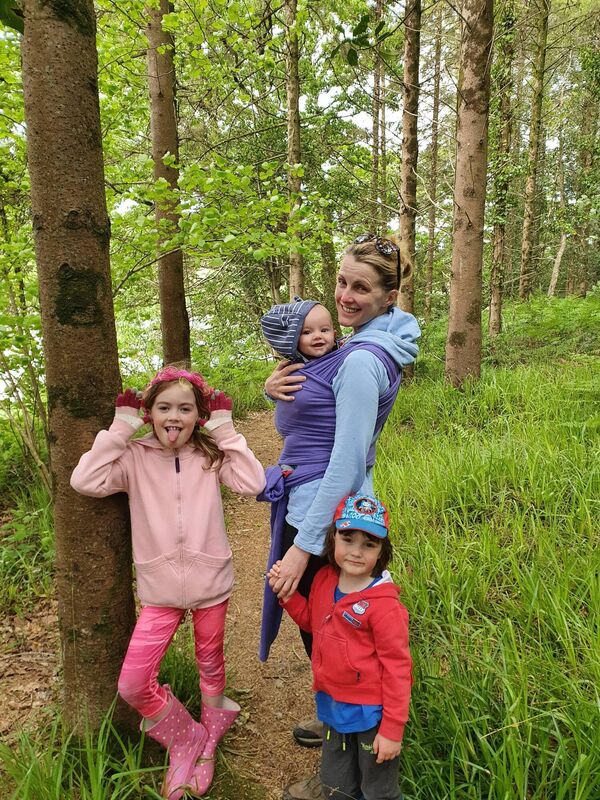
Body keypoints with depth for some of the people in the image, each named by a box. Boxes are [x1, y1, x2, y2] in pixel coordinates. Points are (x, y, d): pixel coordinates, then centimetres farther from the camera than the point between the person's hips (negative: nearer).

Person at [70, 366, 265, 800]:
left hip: (210, 584, 0)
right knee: (132, 685, -1)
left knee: (211, 666, 20)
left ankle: (207, 742, 49)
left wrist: (225, 428, -17)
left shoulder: (210, 454, -6)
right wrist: (120, 427, -19)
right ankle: (185, 738, 28)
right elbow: (85, 480, -21)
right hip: (161, 590, 0)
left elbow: (253, 483, -20)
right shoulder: (135, 456, -6)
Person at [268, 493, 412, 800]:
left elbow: (397, 667, -20)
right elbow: (312, 620, 12)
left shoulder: (383, 604, -26)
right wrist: (287, 593, -3)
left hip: (370, 715, -6)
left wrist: (392, 729, -16)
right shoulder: (324, 579, -6)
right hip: (332, 706, 6)